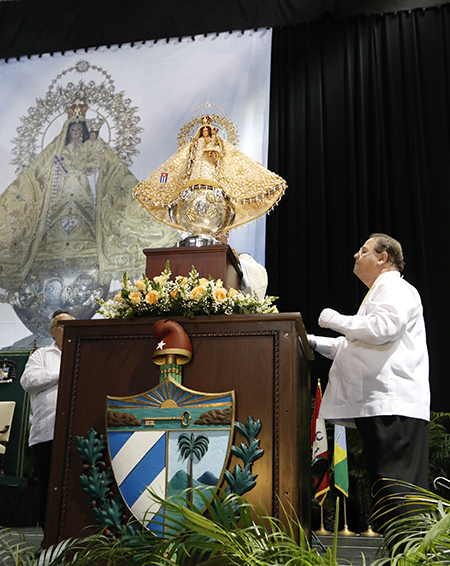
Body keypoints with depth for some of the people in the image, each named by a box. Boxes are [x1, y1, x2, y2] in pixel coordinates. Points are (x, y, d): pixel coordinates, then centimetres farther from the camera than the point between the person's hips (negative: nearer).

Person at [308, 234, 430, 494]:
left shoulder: (394, 288, -2)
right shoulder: (380, 292, 30)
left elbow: (384, 327, -21)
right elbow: (355, 346, 34)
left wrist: (335, 320, -10)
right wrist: (314, 342, 26)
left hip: (394, 406, -10)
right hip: (376, 405, 10)